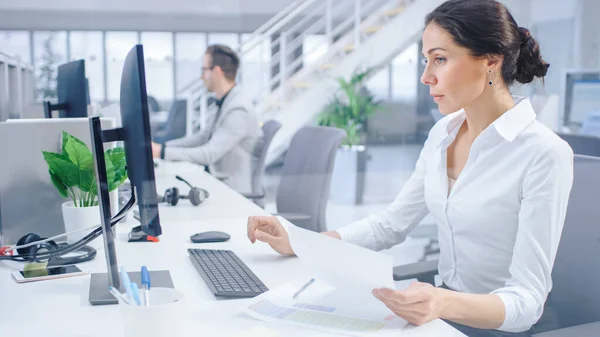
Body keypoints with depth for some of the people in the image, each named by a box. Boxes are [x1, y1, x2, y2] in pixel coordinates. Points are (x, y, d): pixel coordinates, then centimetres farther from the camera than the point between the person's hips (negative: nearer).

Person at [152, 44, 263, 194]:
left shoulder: (238, 109, -23)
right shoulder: (225, 102, 8)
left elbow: (209, 154, -26)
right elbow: (202, 138, 13)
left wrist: (162, 152, -24)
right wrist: (161, 146, 3)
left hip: (233, 190, -8)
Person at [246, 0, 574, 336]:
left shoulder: (544, 154, -19)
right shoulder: (443, 133, 2)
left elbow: (527, 299, -19)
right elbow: (391, 224, 8)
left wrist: (445, 305, -38)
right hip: (443, 309, 6)